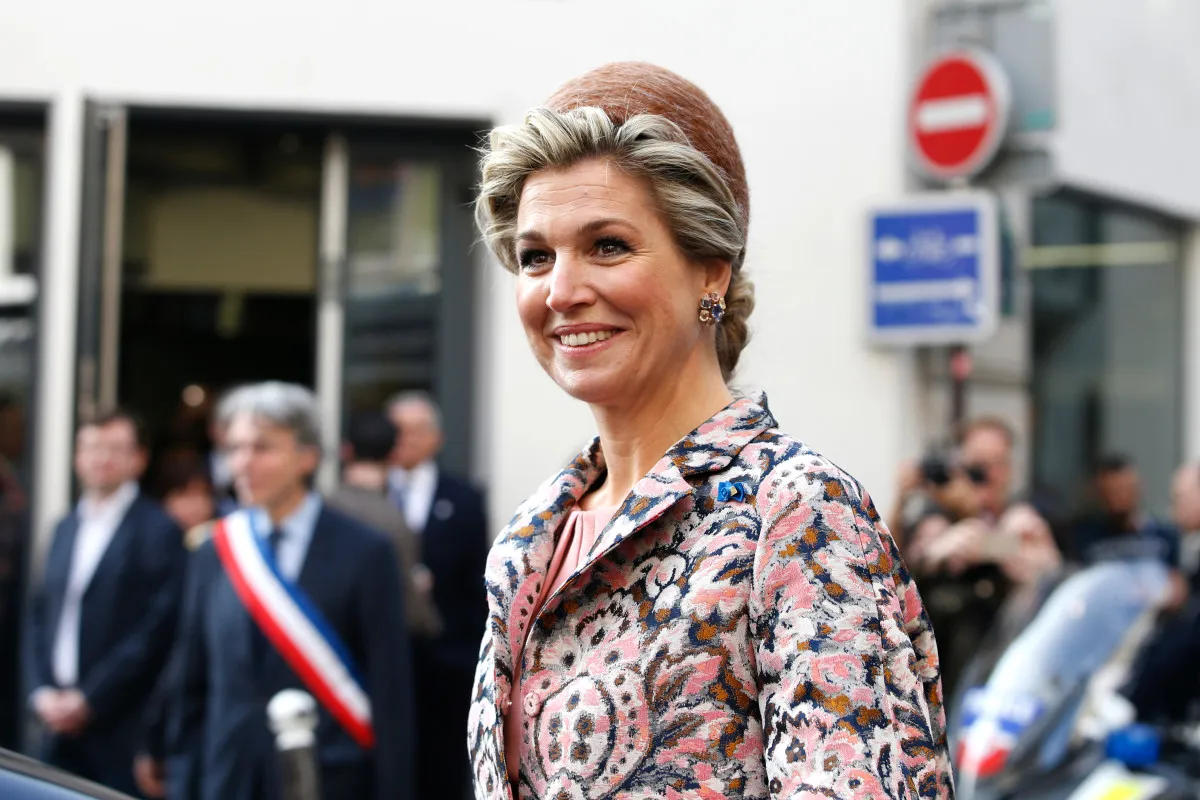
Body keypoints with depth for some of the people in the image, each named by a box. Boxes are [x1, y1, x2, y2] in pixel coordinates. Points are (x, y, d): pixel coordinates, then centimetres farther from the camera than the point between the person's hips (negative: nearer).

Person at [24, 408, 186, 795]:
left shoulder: (160, 531, -7)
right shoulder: (65, 528, 16)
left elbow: (157, 628, -12)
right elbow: (40, 615, 16)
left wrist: (89, 699, -12)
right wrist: (42, 690, 2)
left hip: (122, 729, -6)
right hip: (59, 722, 6)